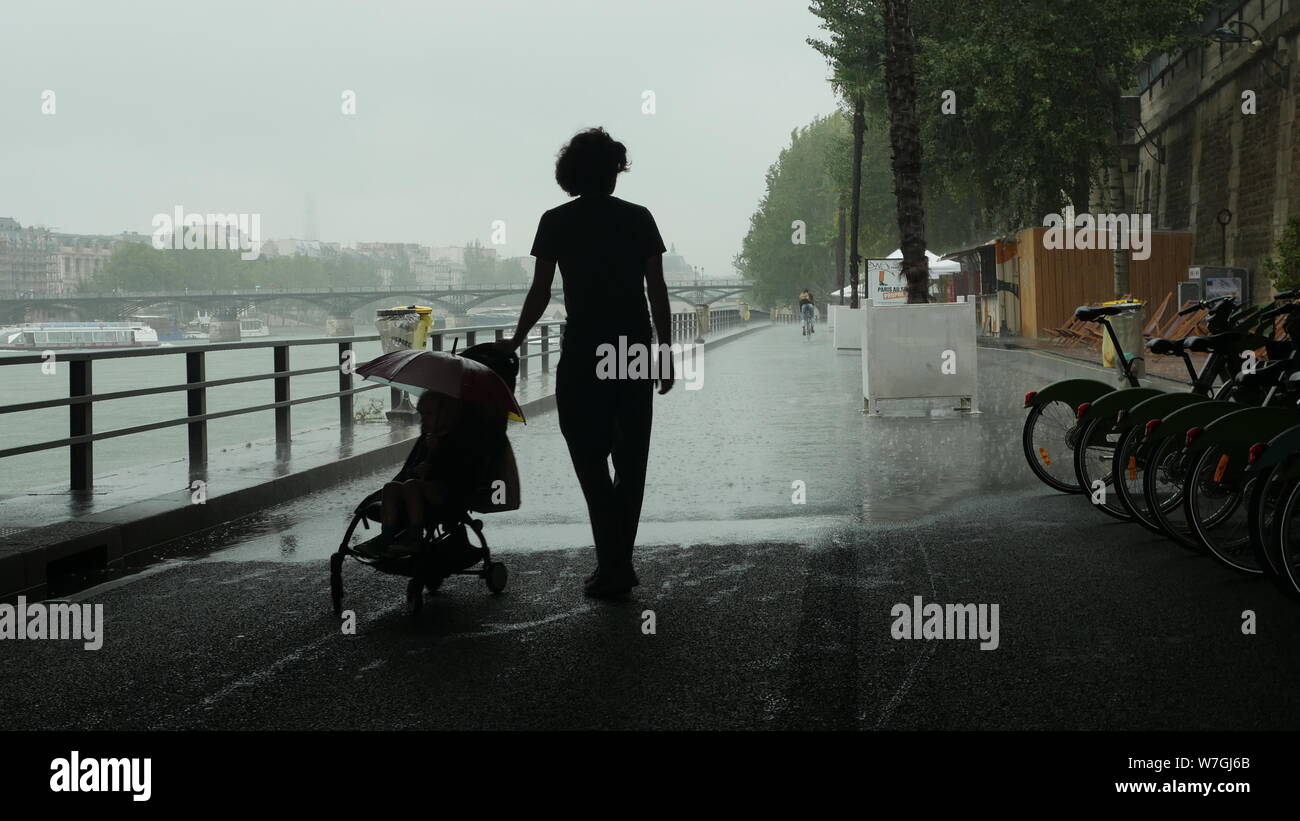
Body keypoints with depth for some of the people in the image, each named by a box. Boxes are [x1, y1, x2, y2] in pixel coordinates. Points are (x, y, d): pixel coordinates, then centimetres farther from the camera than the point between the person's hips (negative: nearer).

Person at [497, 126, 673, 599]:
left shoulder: (556, 222, -2)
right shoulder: (638, 218, 4)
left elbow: (540, 294, -1)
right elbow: (657, 291, 2)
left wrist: (515, 341, 13)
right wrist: (665, 352, 8)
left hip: (583, 353, -2)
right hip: (636, 348, 3)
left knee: (591, 460, 3)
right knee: (630, 459, 10)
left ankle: (613, 566, -5)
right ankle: (619, 564, 14)